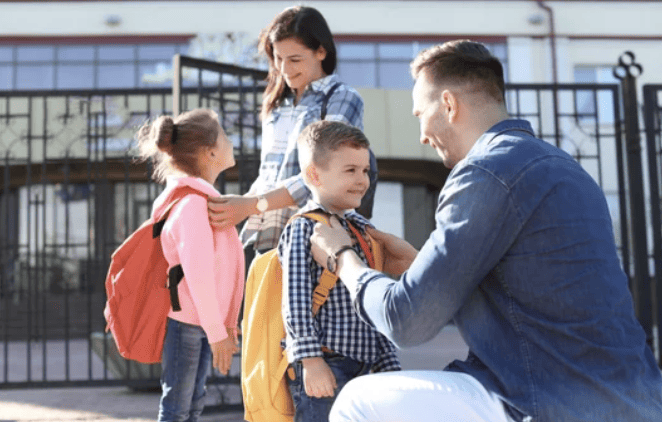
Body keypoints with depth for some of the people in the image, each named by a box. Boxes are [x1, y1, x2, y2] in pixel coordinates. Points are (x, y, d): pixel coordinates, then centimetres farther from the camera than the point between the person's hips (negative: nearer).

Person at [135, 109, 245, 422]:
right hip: (185, 322, -9)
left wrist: (224, 326, 16)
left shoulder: (203, 197, 11)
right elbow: (198, 273, -25)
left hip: (203, 323, 9)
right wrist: (218, 334, -20)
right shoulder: (193, 202, -19)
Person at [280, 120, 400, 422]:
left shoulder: (363, 231, 15)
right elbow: (296, 301, -15)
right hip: (323, 367, -7)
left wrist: (388, 365, 15)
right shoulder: (304, 229, -7)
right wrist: (311, 359, -21)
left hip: (363, 366, 8)